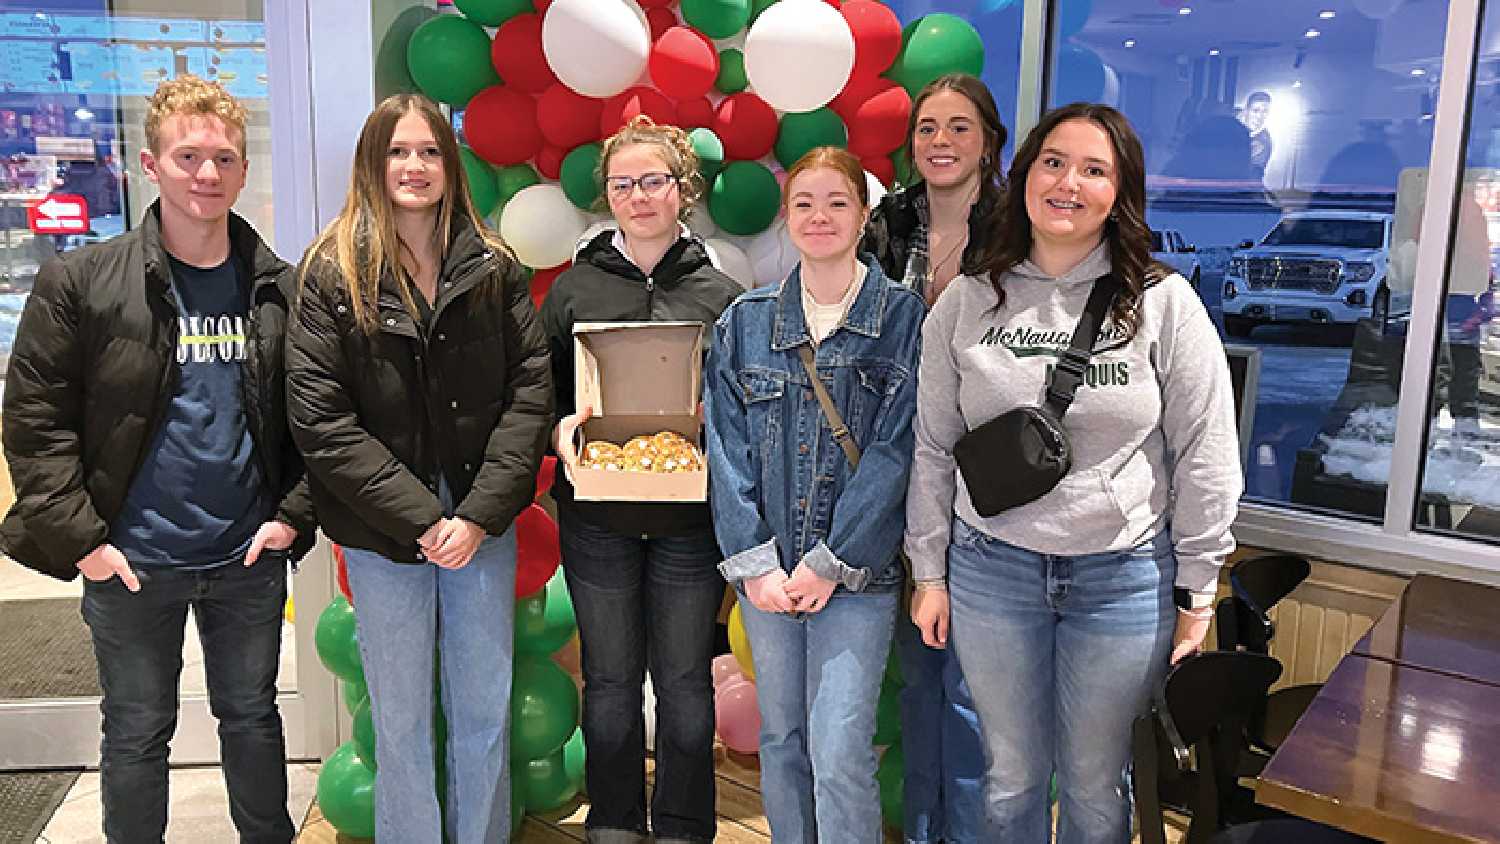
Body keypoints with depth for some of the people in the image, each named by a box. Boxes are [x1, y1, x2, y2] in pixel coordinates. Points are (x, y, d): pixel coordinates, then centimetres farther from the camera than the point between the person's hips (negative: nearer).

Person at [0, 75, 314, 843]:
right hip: (131, 561, -2)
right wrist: (78, 537, -10)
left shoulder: (280, 290, 1)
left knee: (252, 716, 18)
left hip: (250, 556, 2)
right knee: (137, 732, 14)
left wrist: (293, 514, -4)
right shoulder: (80, 283, -6)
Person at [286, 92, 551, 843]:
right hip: (382, 533, -2)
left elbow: (531, 389, -3)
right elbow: (319, 420, -9)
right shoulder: (331, 275, -2)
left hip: (483, 526, 2)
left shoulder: (492, 268, 3)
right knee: (401, 725, 9)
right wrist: (420, 517, -15)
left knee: (486, 716, 12)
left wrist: (481, 511, -13)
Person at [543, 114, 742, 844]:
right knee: (610, 679, 11)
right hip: (597, 515, 1)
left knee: (685, 681, 8)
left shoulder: (720, 293, 3)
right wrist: (560, 427, -14)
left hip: (690, 516, 0)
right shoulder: (572, 289, 5)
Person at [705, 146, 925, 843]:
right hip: (767, 570, 3)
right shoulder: (743, 323, 6)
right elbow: (728, 450, 2)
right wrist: (753, 564, -7)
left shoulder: (904, 318, -2)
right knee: (780, 738, 15)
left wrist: (831, 564, -12)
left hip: (858, 570, -3)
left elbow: (895, 452, -8)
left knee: (839, 754, -6)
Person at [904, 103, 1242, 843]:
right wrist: (929, 572, 4)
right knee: (1011, 775, 16)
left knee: (1096, 784, 14)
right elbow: (932, 449, 4)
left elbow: (1206, 459, -3)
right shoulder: (966, 303, 0)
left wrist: (1195, 595, -2)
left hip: (1125, 578, -1)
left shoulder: (1164, 303, -5)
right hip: (991, 569, 1)